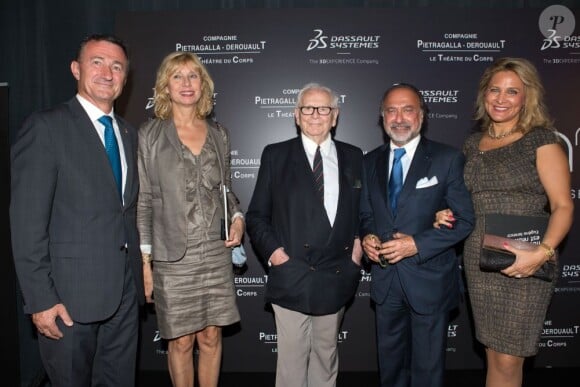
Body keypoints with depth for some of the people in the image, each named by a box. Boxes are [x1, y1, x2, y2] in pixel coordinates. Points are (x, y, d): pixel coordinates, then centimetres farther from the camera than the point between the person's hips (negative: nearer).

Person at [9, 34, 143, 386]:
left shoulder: (129, 133, 12)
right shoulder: (46, 126, -8)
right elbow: (27, 222, -13)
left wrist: (139, 271, 9)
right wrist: (40, 299, -15)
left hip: (125, 291, 6)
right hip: (70, 294, -5)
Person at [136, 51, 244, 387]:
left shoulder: (219, 133, 8)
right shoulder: (149, 135, -2)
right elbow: (142, 202, -3)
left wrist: (238, 217, -3)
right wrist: (144, 261, -6)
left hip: (216, 252, 3)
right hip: (173, 257, -3)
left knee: (211, 337, 12)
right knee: (181, 342, 8)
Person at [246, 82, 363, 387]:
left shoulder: (353, 157, 9)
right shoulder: (276, 155, 2)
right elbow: (256, 215, 2)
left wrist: (358, 239, 0)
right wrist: (272, 250, -11)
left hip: (337, 277, 3)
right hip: (291, 276, -2)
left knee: (326, 353, 17)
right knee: (292, 357, 3)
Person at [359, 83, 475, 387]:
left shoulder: (447, 159, -7)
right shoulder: (370, 162, 5)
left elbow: (464, 220, -9)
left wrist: (417, 244, -20)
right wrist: (367, 237, -10)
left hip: (429, 280, -3)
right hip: (385, 281, 4)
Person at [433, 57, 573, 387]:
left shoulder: (541, 140, -3)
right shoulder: (474, 144, 13)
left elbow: (563, 206, -8)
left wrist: (542, 252, -23)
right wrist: (447, 215, 2)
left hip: (525, 264, -4)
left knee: (508, 360, 0)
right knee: (493, 353, 12)